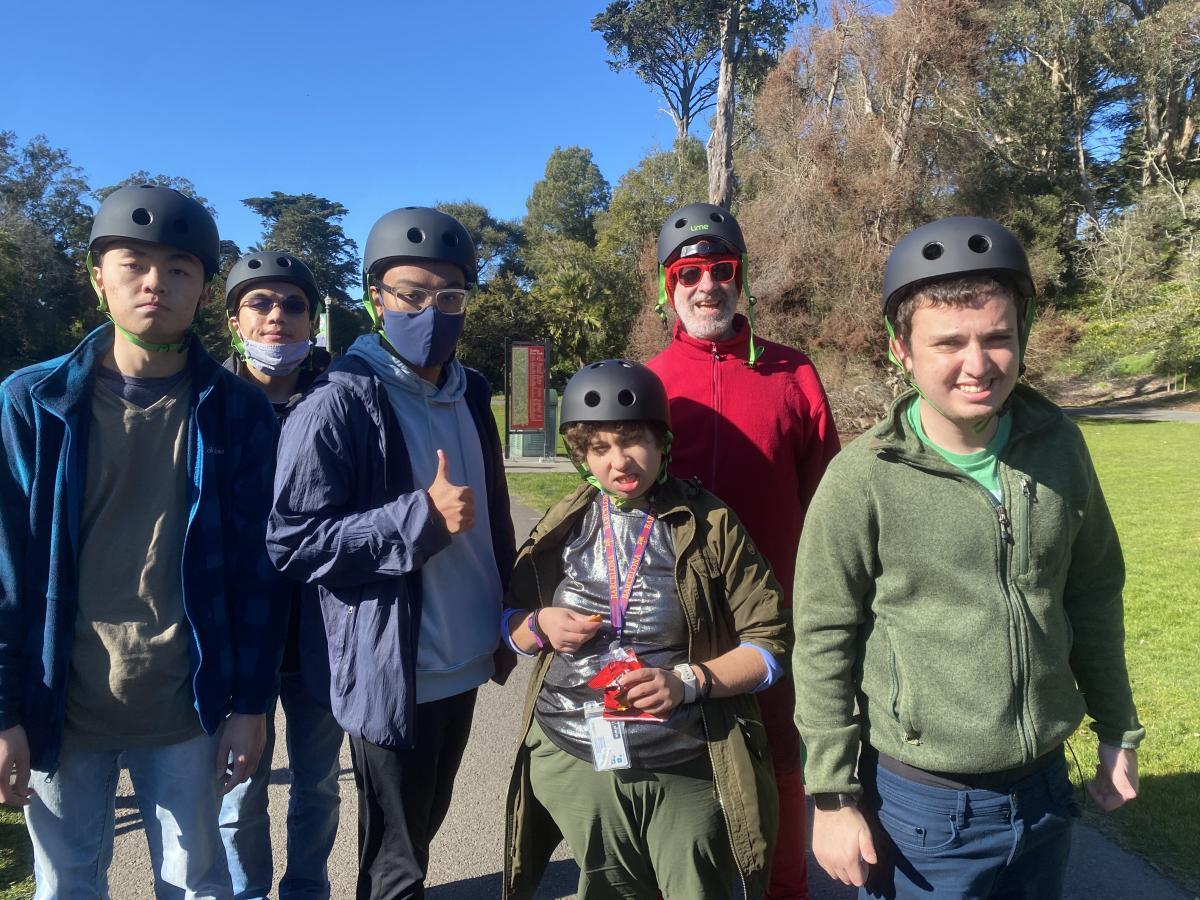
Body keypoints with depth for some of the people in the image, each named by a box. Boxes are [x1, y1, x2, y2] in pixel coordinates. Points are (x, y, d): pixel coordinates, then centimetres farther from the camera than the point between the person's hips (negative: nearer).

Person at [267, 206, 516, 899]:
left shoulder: (471, 394, 7)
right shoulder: (338, 406, -16)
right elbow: (292, 541, -19)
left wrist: (511, 615, 16)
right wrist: (421, 517, -26)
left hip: (465, 664, 7)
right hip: (391, 675, -6)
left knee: (425, 825, 23)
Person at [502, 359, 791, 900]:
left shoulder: (708, 525, -5)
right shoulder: (563, 527, 3)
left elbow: (771, 642, -4)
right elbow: (510, 623, 14)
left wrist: (689, 681, -18)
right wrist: (540, 626, -8)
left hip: (685, 774, -2)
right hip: (570, 766, 3)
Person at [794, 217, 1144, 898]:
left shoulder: (1060, 445, -5)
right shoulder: (864, 479, -18)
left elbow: (1094, 597, 7)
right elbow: (824, 646, -12)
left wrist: (1119, 733, 13)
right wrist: (834, 797, -9)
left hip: (1045, 789, 5)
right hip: (920, 806, -4)